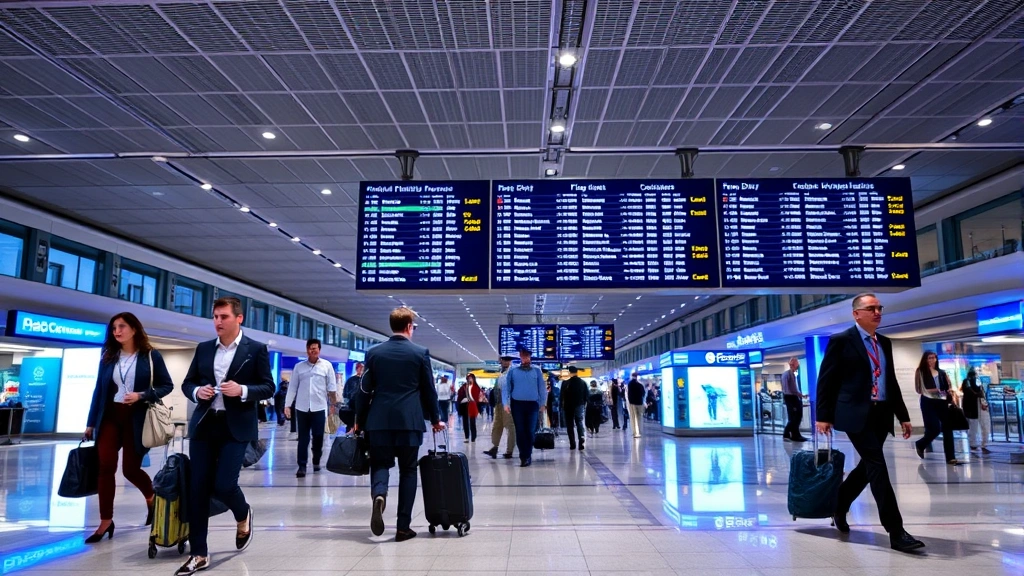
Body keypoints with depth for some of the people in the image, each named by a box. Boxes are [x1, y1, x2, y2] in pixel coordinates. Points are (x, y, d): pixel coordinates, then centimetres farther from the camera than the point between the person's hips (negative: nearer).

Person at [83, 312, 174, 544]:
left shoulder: (151, 356, -4)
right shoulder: (108, 357, 7)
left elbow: (167, 385, -3)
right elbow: (99, 390, 9)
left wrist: (141, 396, -17)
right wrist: (91, 423, 10)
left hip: (136, 418, -3)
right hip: (110, 417, 3)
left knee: (130, 469, 2)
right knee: (106, 467, -3)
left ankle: (152, 499, 32)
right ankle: (106, 522, 8)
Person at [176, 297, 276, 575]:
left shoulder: (256, 349, -2)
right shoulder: (203, 349, 10)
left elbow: (268, 387, -2)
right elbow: (187, 383, 15)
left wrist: (242, 390, -19)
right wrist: (197, 392, -7)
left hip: (236, 428, -4)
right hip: (203, 426, 4)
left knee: (224, 485, -10)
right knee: (198, 489, 3)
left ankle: (243, 516, 26)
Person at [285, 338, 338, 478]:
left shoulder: (327, 366, 2)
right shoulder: (299, 367, 5)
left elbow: (332, 386, 4)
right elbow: (292, 387, 5)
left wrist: (333, 404, 2)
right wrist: (287, 405, 1)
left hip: (319, 407, -1)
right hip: (302, 408, 1)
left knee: (318, 437, 7)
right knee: (303, 438, 2)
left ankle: (316, 462, 26)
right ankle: (302, 466, 6)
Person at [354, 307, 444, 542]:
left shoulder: (374, 352, 2)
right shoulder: (421, 353, -2)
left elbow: (365, 390, 4)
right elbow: (429, 390, 2)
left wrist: (359, 420, 16)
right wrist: (435, 419, 15)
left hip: (379, 420, 1)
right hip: (409, 421, -1)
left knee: (380, 464, 12)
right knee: (408, 470, 9)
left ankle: (379, 494, -20)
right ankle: (403, 527, 10)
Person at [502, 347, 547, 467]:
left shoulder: (536, 371, 6)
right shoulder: (513, 371, 5)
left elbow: (542, 387, 7)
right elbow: (506, 387, 3)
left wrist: (543, 403, 2)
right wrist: (506, 403, -6)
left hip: (532, 404, 0)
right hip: (517, 404, 0)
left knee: (530, 431, 2)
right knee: (520, 431, 2)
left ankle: (527, 456, 14)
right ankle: (524, 456, 10)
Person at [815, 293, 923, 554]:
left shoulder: (885, 343, 14)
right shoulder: (841, 340, -6)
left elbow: (891, 381, 19)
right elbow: (826, 380, -7)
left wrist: (903, 415, 14)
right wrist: (823, 415, -10)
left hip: (881, 414, 7)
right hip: (856, 414, -7)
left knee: (868, 466, 14)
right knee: (877, 468, -10)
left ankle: (838, 506, 34)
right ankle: (896, 532, -6)